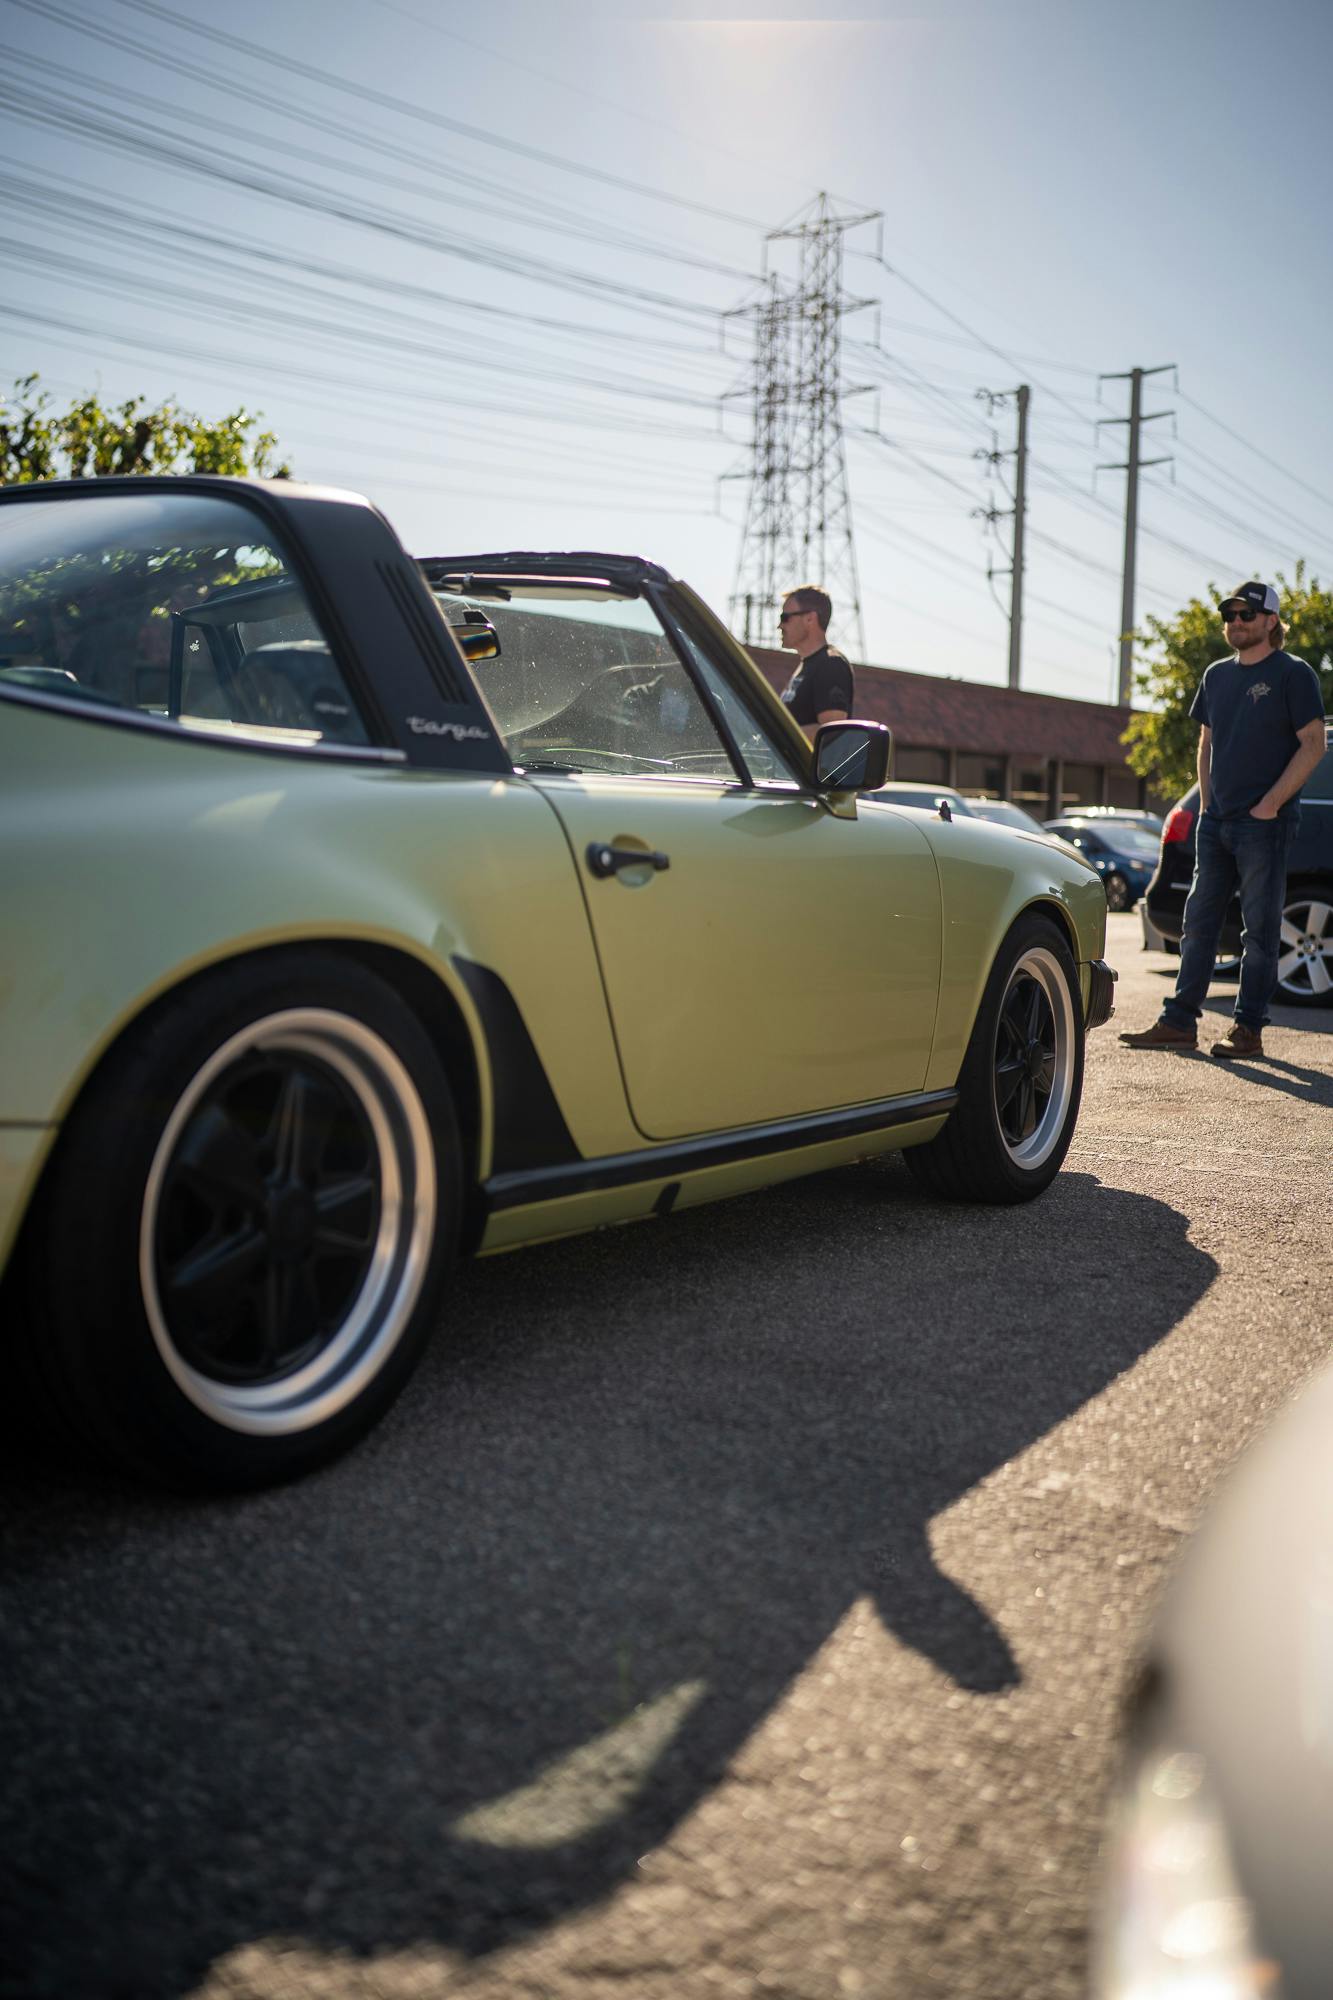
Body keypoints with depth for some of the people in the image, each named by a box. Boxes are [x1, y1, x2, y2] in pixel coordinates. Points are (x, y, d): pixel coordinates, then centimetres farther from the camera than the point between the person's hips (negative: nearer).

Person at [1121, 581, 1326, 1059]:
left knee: (1259, 929, -1)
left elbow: (1313, 744, -10)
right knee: (1199, 921, 7)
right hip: (1216, 820, 7)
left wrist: (1270, 804, -15)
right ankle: (1179, 1022, 11)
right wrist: (1206, 803, 11)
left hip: (1264, 823, -6)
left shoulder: (1293, 674, -5)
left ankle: (1249, 1028, 4)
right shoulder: (1217, 675, 14)